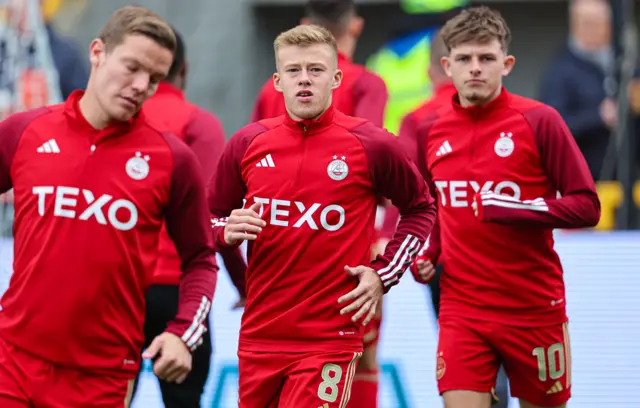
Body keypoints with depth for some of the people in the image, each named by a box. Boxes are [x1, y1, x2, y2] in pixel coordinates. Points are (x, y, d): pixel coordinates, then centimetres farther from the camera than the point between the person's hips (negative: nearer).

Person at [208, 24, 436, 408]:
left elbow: (421, 209, 10)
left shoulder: (371, 145, -5)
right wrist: (228, 231, -6)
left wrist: (384, 274, -1)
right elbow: (213, 218, 17)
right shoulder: (248, 143, 3)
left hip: (330, 340, -4)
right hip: (258, 336, 4)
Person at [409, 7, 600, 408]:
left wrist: (509, 209, -21)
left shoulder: (540, 120, -8)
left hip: (535, 310, -2)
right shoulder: (430, 131, 5)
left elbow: (586, 206, -11)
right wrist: (426, 255, 2)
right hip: (462, 310, 2)